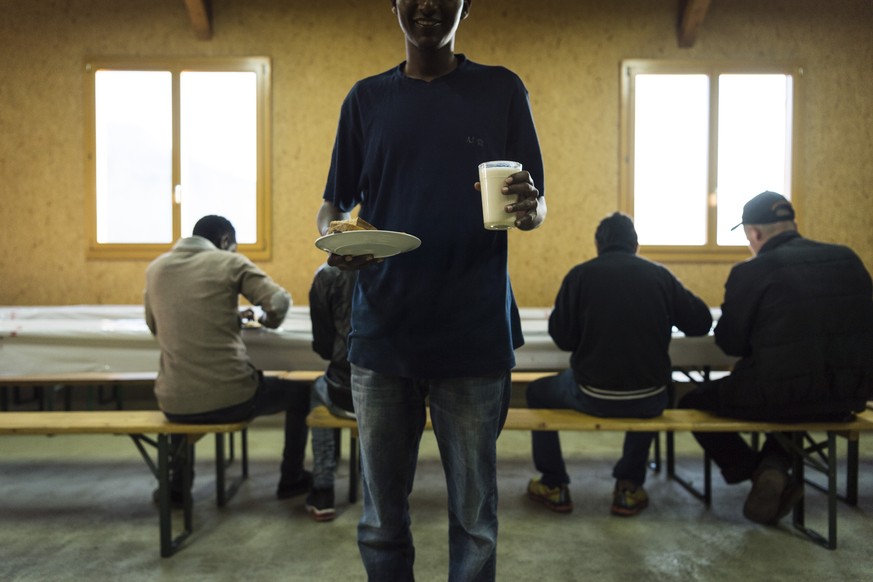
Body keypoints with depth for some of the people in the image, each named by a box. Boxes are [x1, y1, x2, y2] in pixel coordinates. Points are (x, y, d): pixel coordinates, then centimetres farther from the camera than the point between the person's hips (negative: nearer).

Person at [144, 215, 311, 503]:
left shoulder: (156, 268, 9)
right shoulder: (230, 262, -3)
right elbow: (280, 303, -12)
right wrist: (267, 320, 12)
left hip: (174, 405, 5)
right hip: (231, 398, -4)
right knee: (299, 392, 23)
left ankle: (178, 484, 43)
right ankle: (291, 479, 33)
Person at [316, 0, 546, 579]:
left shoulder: (501, 90, 7)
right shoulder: (367, 98, 12)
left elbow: (537, 205, 6)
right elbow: (334, 201, 13)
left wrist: (529, 208, -18)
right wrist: (333, 235, -11)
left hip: (474, 336, -1)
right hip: (382, 332, 2)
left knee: (475, 518, 9)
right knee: (382, 519, 12)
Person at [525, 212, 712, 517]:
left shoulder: (580, 275, -5)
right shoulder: (660, 275, 2)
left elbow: (562, 338, -3)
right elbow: (701, 323, 8)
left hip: (593, 397, -2)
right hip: (649, 400, 3)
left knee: (537, 393, 26)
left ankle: (553, 486, 29)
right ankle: (629, 487, 33)